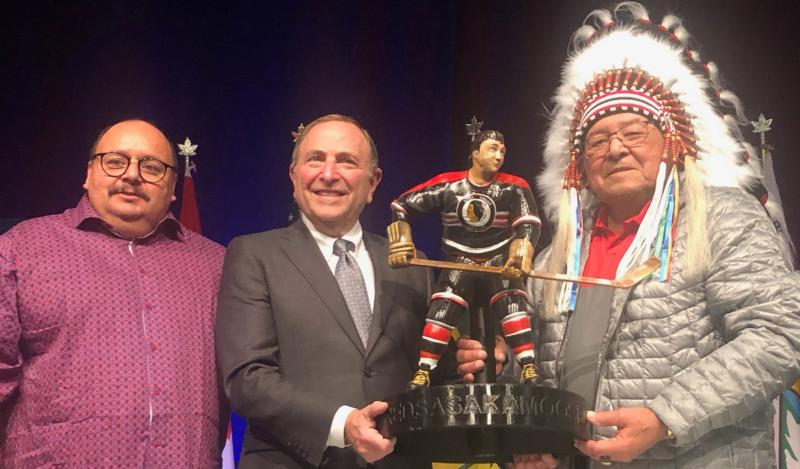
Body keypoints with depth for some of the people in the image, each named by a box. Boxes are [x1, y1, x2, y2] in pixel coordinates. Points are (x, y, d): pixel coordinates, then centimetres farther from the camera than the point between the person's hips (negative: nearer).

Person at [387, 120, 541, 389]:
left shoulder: (513, 187, -4)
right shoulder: (448, 185, -4)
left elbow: (529, 222, -14)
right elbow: (402, 205, 1)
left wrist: (521, 251, -32)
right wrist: (400, 241, -8)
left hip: (500, 261, 0)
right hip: (460, 263, 0)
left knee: (512, 304, -21)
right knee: (442, 308, -13)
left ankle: (529, 368, -21)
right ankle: (423, 372, -9)